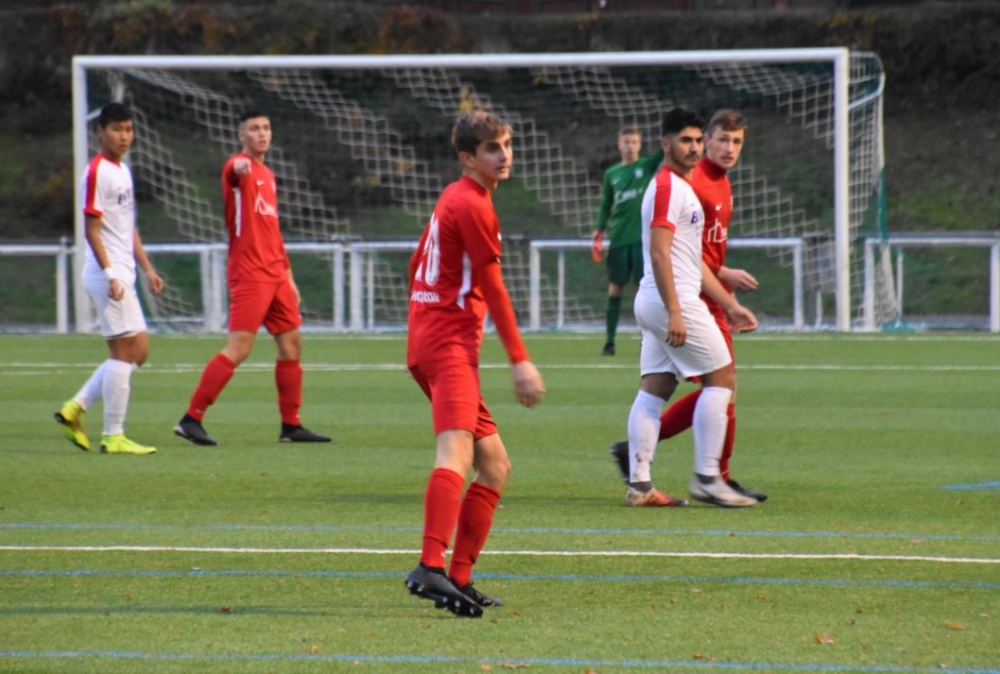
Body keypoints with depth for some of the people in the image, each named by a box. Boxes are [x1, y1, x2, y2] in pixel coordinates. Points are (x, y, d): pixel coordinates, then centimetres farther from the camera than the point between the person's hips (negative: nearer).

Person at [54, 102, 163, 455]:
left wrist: (147, 268, 20)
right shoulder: (97, 172, -11)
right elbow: (91, 228, -16)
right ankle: (113, 436, -6)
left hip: (121, 273, 10)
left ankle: (76, 408, 12)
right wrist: (110, 274, -21)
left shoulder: (123, 171, 17)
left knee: (137, 350, 10)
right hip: (107, 272, -10)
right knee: (126, 350, -9)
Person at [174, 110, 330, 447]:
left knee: (291, 344, 10)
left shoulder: (267, 175, 19)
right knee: (238, 348, -14)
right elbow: (235, 170, -34)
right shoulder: (239, 168, -7)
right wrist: (240, 166, -59)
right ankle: (191, 419, -12)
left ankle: (291, 426, 18)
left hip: (275, 276, 9)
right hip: (249, 275, -9)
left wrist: (288, 276, 25)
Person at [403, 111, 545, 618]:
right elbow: (493, 289, -10)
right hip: (450, 345, -11)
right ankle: (431, 567, -47)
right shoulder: (472, 205, -10)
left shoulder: (455, 198, 20)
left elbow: (416, 267, 28)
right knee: (457, 451, -28)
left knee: (495, 464, 16)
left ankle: (459, 579, 13)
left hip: (428, 340, 11)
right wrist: (520, 360, -7)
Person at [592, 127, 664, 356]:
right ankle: (610, 341, 9)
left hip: (642, 237, -2)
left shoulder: (648, 165, 4)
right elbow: (605, 207, 15)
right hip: (618, 238, 2)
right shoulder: (611, 174, 10)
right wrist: (598, 237, 9)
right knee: (615, 288, 4)